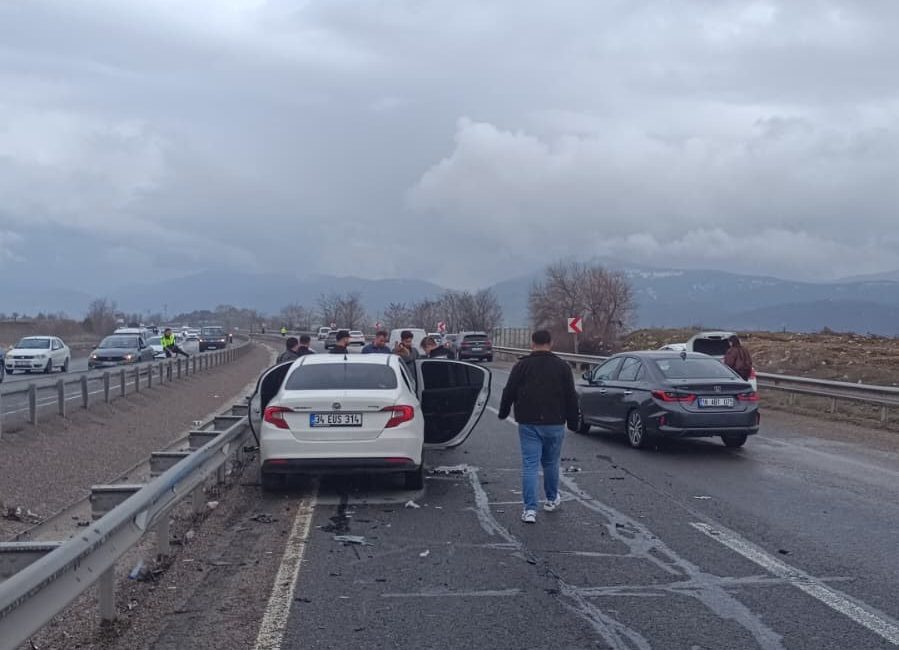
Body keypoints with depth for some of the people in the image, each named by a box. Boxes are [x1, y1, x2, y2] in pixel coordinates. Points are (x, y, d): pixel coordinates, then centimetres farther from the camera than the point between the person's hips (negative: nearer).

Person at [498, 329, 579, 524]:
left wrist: (503, 412, 17)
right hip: (554, 424, 1)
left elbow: (509, 393, 1)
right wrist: (572, 421, 12)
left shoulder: (522, 366, -2)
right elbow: (571, 397, 3)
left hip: (528, 424, -1)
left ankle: (530, 509, -7)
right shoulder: (562, 366, 1)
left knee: (529, 465, -2)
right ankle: (552, 499, 35)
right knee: (551, 463, 18)